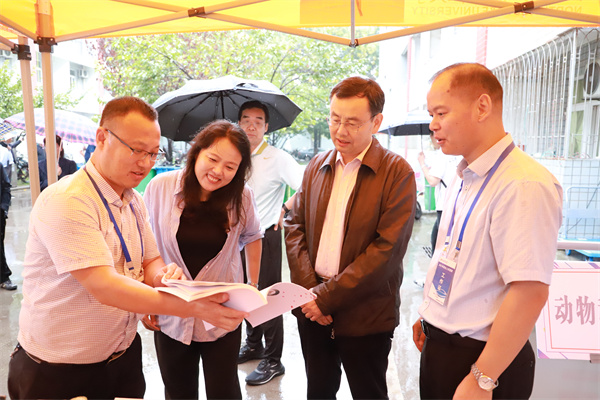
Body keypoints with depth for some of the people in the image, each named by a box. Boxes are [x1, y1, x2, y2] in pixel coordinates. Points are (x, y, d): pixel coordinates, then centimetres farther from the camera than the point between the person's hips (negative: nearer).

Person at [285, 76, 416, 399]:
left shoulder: (397, 173, -10)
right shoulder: (317, 166, 6)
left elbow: (388, 248, -17)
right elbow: (294, 224, 5)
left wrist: (327, 296, -17)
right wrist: (308, 288, -9)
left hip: (365, 315, -4)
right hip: (313, 311, 4)